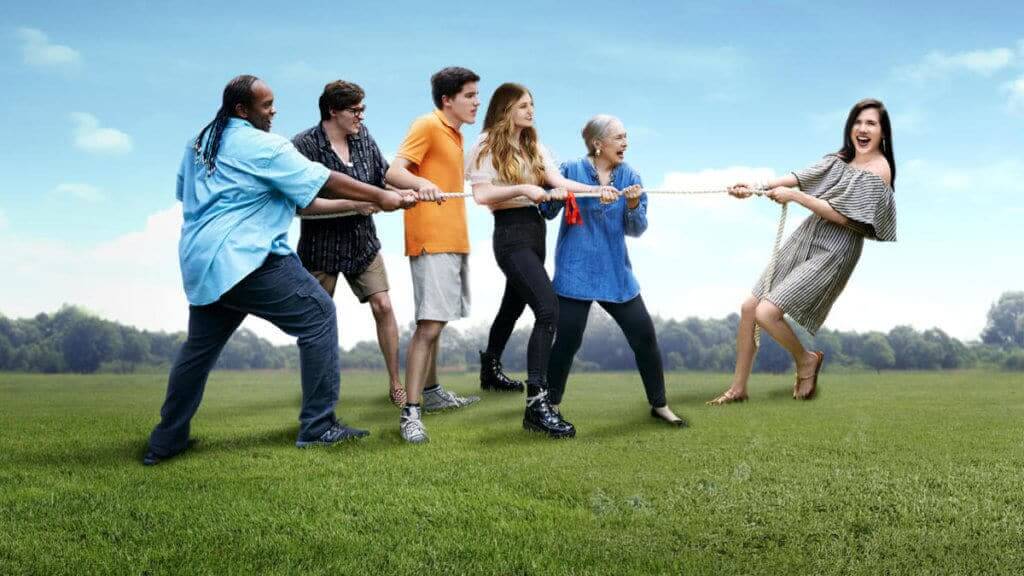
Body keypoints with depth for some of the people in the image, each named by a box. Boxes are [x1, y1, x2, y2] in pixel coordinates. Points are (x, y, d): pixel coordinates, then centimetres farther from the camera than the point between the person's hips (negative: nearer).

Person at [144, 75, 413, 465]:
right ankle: (317, 427, -1)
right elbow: (323, 181, -8)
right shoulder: (262, 146, -9)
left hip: (200, 263, 9)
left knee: (200, 346, 19)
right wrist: (381, 197, 0)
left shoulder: (200, 141, 15)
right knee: (318, 316, -1)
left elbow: (183, 192, 27)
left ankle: (165, 442, 25)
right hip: (247, 260, -9)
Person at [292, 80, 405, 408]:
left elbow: (383, 176, 5)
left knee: (383, 306, -3)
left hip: (363, 242, 4)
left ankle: (395, 385, 8)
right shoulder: (304, 145, -18)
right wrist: (353, 205, -28)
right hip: (322, 247, -4)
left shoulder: (362, 135, 0)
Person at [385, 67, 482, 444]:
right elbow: (394, 172, -20)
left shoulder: (455, 133, 17)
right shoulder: (427, 125, -9)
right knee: (429, 324, -14)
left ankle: (431, 392, 29)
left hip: (453, 239, 9)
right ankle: (410, 413, -14)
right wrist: (421, 184, -40)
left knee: (436, 322, 17)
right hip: (431, 240, -9)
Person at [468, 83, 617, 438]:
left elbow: (558, 181, 0)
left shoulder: (533, 146, 14)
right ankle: (536, 402, -23)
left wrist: (596, 189, -15)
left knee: (514, 304, 23)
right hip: (511, 233, -8)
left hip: (534, 229, 8)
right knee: (548, 309, -22)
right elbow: (481, 195, -16)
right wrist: (522, 188, -24)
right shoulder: (488, 145, -5)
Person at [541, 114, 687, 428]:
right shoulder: (571, 170, -4)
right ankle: (552, 405, 18)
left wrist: (633, 205, -19)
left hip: (616, 274, 3)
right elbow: (548, 210, -3)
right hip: (575, 271, -3)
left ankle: (659, 405, 19)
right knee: (567, 340, -3)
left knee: (645, 336, 2)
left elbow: (636, 229, 1)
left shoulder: (630, 176, 4)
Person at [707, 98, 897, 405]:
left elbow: (843, 216, -18)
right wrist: (756, 187, -12)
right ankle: (738, 388, 15)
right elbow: (802, 176, 1)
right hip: (804, 238, 8)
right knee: (748, 307, 3)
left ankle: (806, 360, 12)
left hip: (832, 252, -8)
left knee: (766, 313, -18)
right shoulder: (842, 158, 11)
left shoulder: (879, 171, -13)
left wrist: (794, 196, -16)